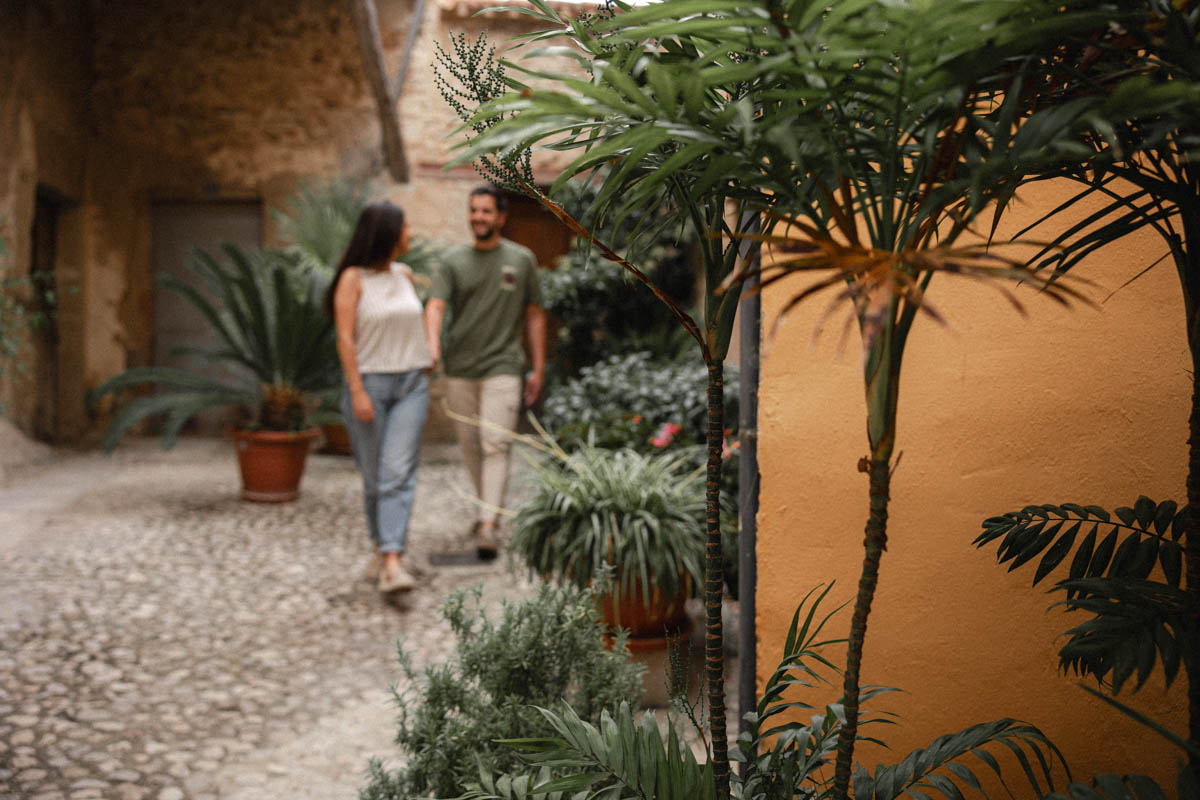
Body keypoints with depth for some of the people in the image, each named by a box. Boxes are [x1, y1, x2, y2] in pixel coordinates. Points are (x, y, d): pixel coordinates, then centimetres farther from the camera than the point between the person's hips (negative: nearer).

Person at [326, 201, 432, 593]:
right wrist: (357, 392, -16)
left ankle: (393, 564, -17)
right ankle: (381, 546, 26)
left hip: (410, 385, 3)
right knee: (374, 476, 5)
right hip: (367, 384, -3)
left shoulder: (404, 275, 10)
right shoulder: (352, 278, -6)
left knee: (398, 473, -10)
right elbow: (345, 337, -10)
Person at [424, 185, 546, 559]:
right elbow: (435, 306, -8)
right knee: (470, 446, 10)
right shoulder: (454, 260, 5)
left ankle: (488, 527, -18)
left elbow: (534, 316, 10)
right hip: (459, 368, 2)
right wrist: (432, 346, -29)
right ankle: (487, 508, 29)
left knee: (495, 446, -13)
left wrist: (538, 369, 6)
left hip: (502, 367, -2)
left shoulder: (521, 259, 6)